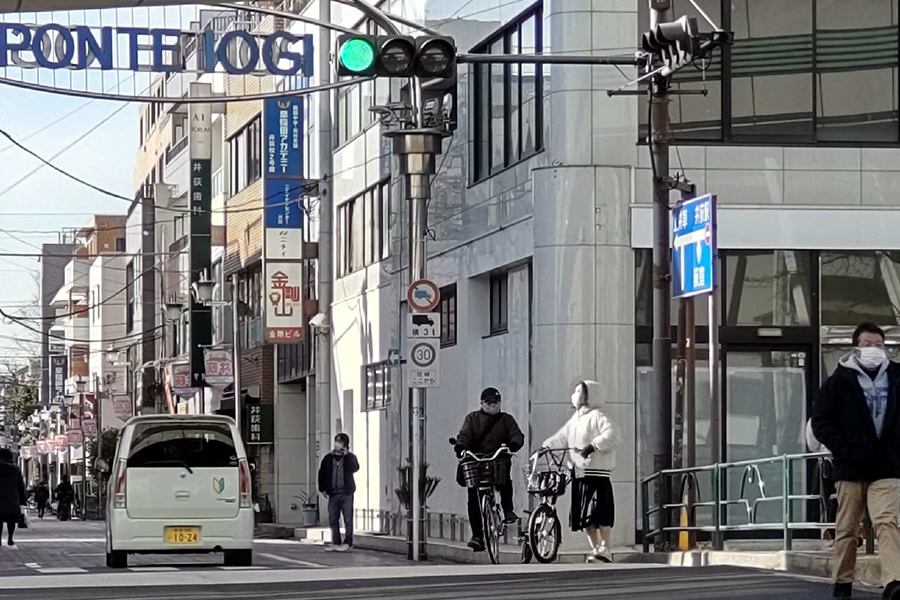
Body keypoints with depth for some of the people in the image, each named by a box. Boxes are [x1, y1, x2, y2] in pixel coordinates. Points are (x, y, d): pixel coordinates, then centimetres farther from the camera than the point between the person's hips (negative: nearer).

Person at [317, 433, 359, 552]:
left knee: (348, 519, -3)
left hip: (346, 493, -3)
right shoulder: (328, 458, 10)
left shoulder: (350, 457, 2)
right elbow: (322, 473, 16)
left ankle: (347, 543, 2)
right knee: (333, 520, 5)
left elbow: (355, 468, -18)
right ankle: (336, 543, 13)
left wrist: (347, 455, -20)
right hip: (333, 493, 3)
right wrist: (322, 489, 11)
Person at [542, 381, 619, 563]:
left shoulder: (596, 416, -6)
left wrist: (593, 446, -27)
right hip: (579, 473, 8)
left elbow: (611, 435, -19)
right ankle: (594, 548, 14)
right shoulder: (575, 420, 20)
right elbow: (561, 437, 25)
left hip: (597, 472, -8)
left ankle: (605, 548, -10)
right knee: (584, 514, 8)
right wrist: (545, 446, 12)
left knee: (600, 511, -12)